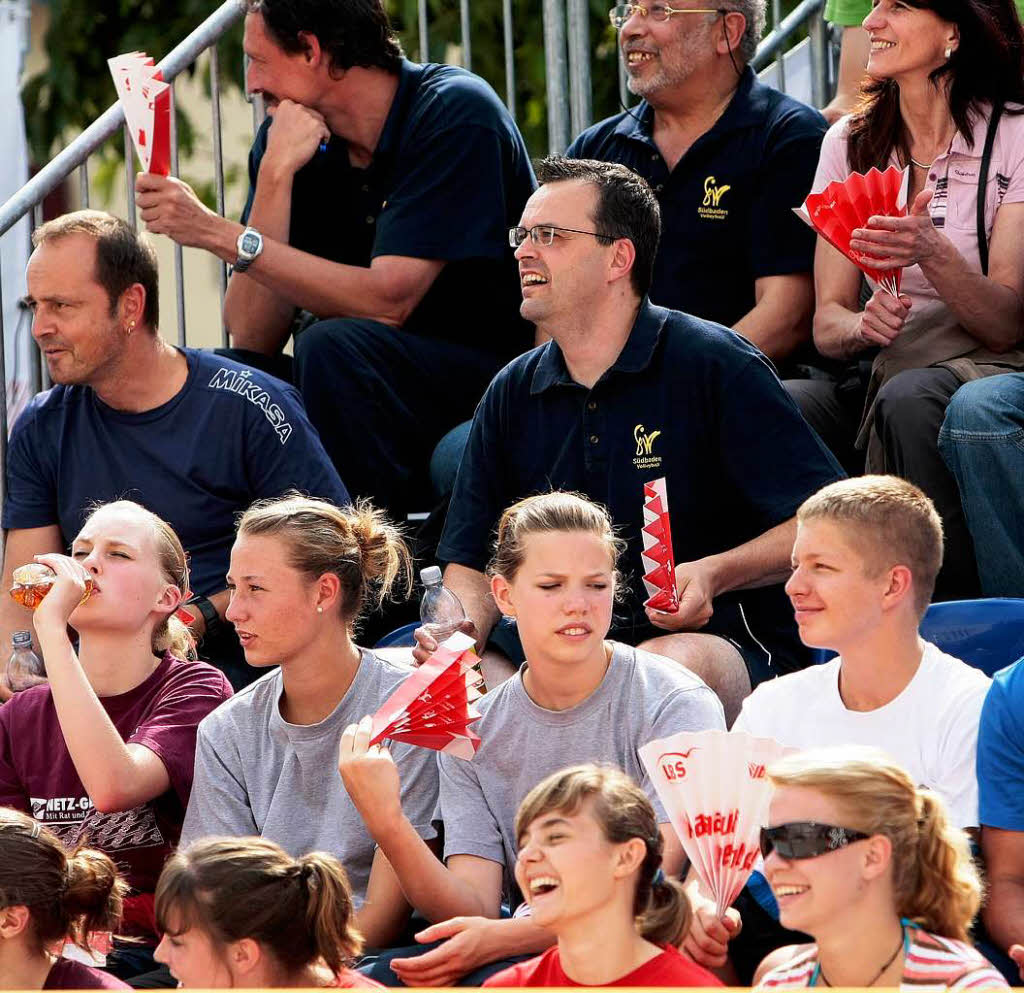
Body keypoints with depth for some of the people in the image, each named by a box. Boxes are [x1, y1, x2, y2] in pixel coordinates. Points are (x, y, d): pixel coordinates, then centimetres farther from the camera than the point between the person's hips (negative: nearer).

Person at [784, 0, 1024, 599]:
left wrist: (933, 253, -28)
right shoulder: (850, 144, 10)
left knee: (909, 400, -39)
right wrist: (863, 325, -18)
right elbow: (827, 322, 7)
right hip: (878, 373, 4)